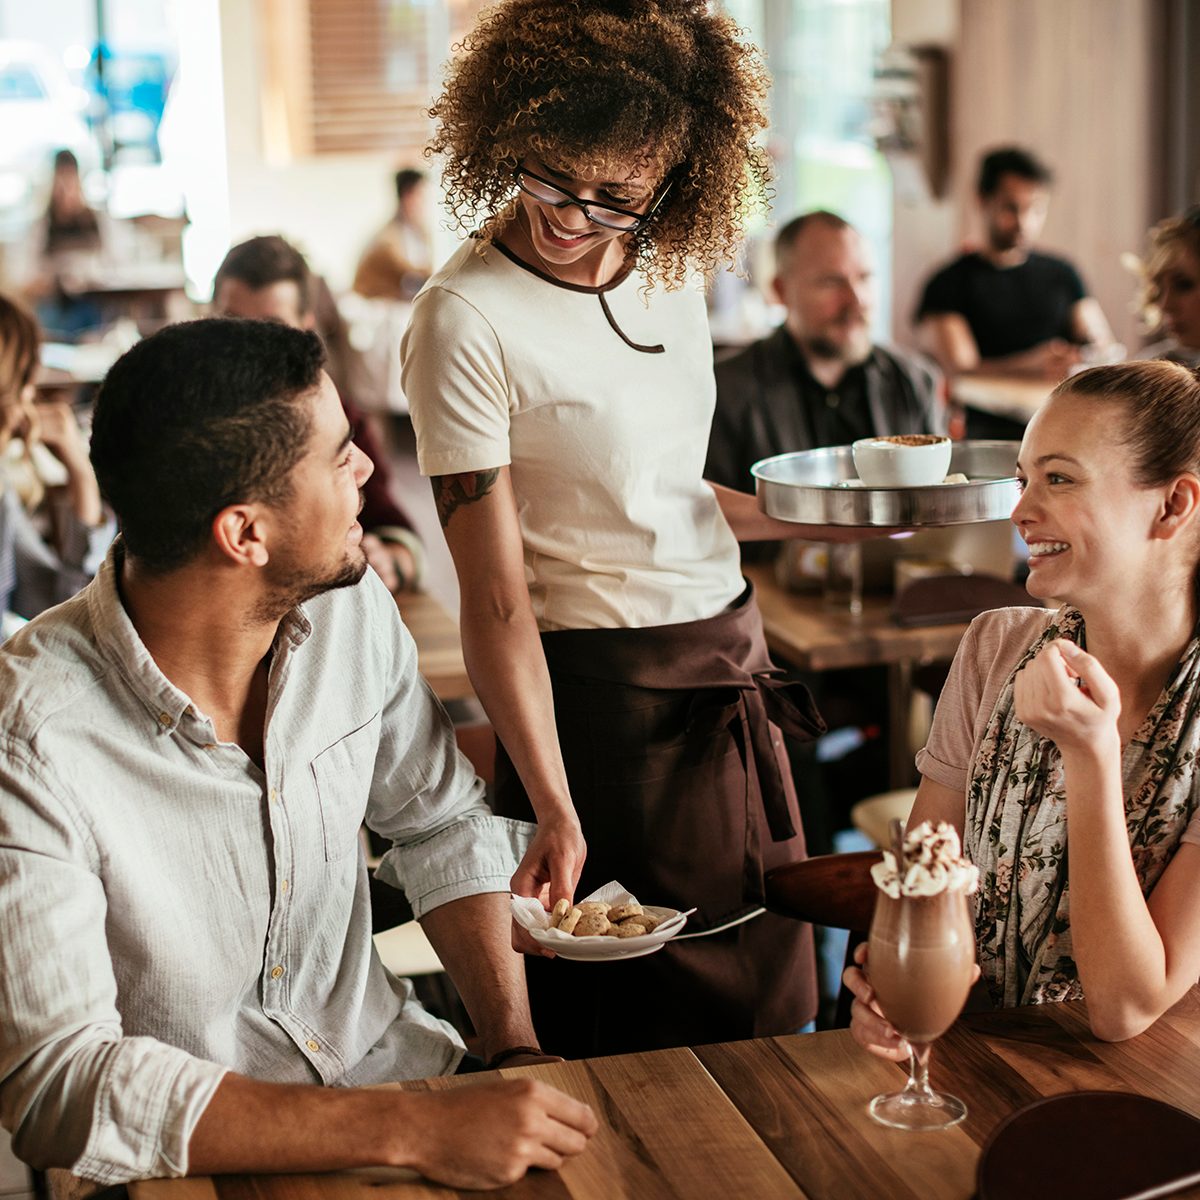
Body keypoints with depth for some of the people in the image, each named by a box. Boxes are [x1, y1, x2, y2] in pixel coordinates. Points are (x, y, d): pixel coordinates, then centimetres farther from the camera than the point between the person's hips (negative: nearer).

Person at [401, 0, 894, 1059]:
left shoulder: (672, 274, 4)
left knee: (770, 1014, 18)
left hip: (732, 673, 7)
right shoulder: (466, 321, -16)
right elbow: (496, 602, -19)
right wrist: (555, 812, -24)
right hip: (607, 698, -7)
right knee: (643, 1043, 4)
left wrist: (841, 518, 11)